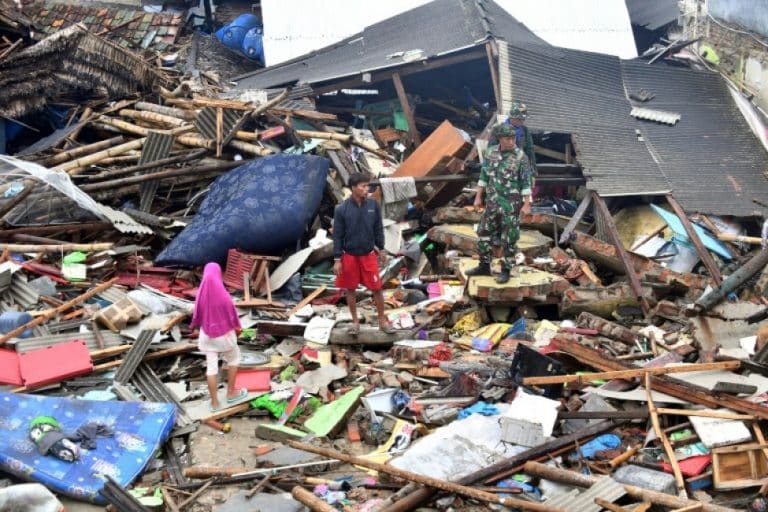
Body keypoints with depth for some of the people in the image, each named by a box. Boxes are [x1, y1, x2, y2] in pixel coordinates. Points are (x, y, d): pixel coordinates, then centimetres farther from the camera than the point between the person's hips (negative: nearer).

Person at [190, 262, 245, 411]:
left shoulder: (201, 294, -13)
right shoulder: (223, 295, -25)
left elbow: (197, 316, -1)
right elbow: (232, 314, -12)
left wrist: (196, 326, 21)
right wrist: (238, 327, 7)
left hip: (207, 334, 3)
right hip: (225, 333, -3)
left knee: (211, 367, 10)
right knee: (234, 359, 23)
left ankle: (214, 403, 18)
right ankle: (231, 393, 29)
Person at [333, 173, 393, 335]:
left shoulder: (373, 205, -7)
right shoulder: (341, 209, -14)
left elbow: (378, 229, 6)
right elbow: (337, 236, -8)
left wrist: (381, 249, 11)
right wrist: (337, 259, -8)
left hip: (368, 255, 1)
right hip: (349, 256, -1)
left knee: (376, 288, 3)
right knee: (350, 289, 10)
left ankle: (382, 320, 19)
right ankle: (355, 321, 26)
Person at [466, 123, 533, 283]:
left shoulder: (521, 157, -12)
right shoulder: (491, 152, 1)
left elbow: (526, 182, -10)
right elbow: (484, 176, 9)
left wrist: (527, 204, -14)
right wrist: (478, 197, 8)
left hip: (511, 204, -5)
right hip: (493, 202, 5)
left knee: (509, 238, 1)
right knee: (484, 233, 9)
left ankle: (505, 271, 12)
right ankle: (484, 267, 22)